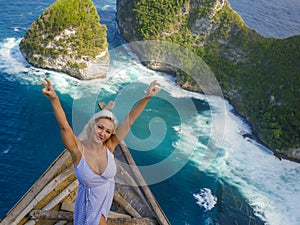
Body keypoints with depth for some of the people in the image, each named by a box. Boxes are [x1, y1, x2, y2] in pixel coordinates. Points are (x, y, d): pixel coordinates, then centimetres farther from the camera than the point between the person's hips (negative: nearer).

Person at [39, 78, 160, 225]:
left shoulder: (109, 147, -21)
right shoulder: (78, 149, -29)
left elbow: (129, 120, -26)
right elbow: (64, 126, -45)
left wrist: (147, 97, -33)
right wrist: (54, 99, -61)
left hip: (107, 195, 3)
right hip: (89, 198, -3)